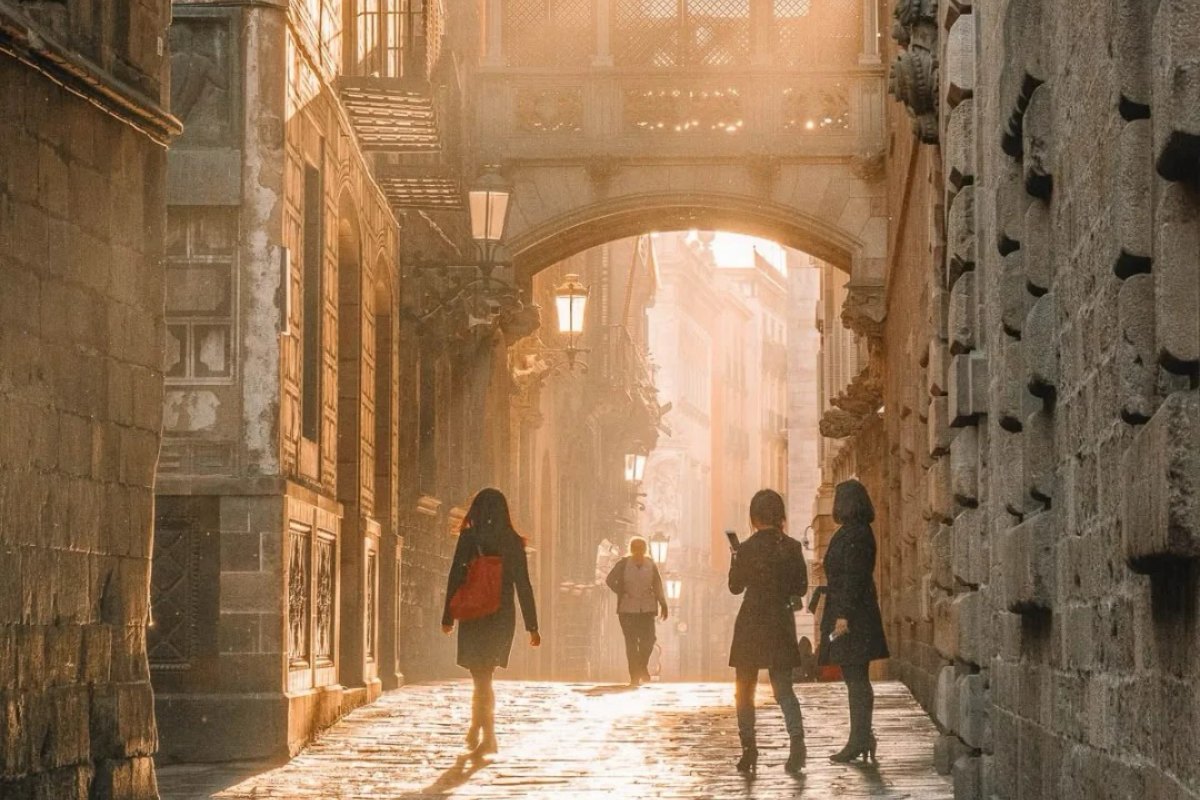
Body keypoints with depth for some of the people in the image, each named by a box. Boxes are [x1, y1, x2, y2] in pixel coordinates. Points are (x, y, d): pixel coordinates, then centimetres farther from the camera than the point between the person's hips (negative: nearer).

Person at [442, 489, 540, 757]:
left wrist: (448, 617, -2)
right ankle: (476, 729, 23)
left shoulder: (469, 538, -7)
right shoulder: (513, 542, 1)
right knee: (484, 675, 18)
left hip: (474, 615, -3)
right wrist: (532, 626, 2)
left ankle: (487, 735, -5)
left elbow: (455, 579, -8)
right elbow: (523, 586, 0)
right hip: (503, 617, 3)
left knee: (481, 677, 4)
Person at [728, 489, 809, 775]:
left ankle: (748, 749, 9)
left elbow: (735, 587, 1)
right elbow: (801, 588, 3)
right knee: (783, 687, 7)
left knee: (745, 689, 12)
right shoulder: (792, 548, -4)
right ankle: (797, 738, -17)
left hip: (751, 624, -2)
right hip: (782, 623, 2)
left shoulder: (745, 550, -10)